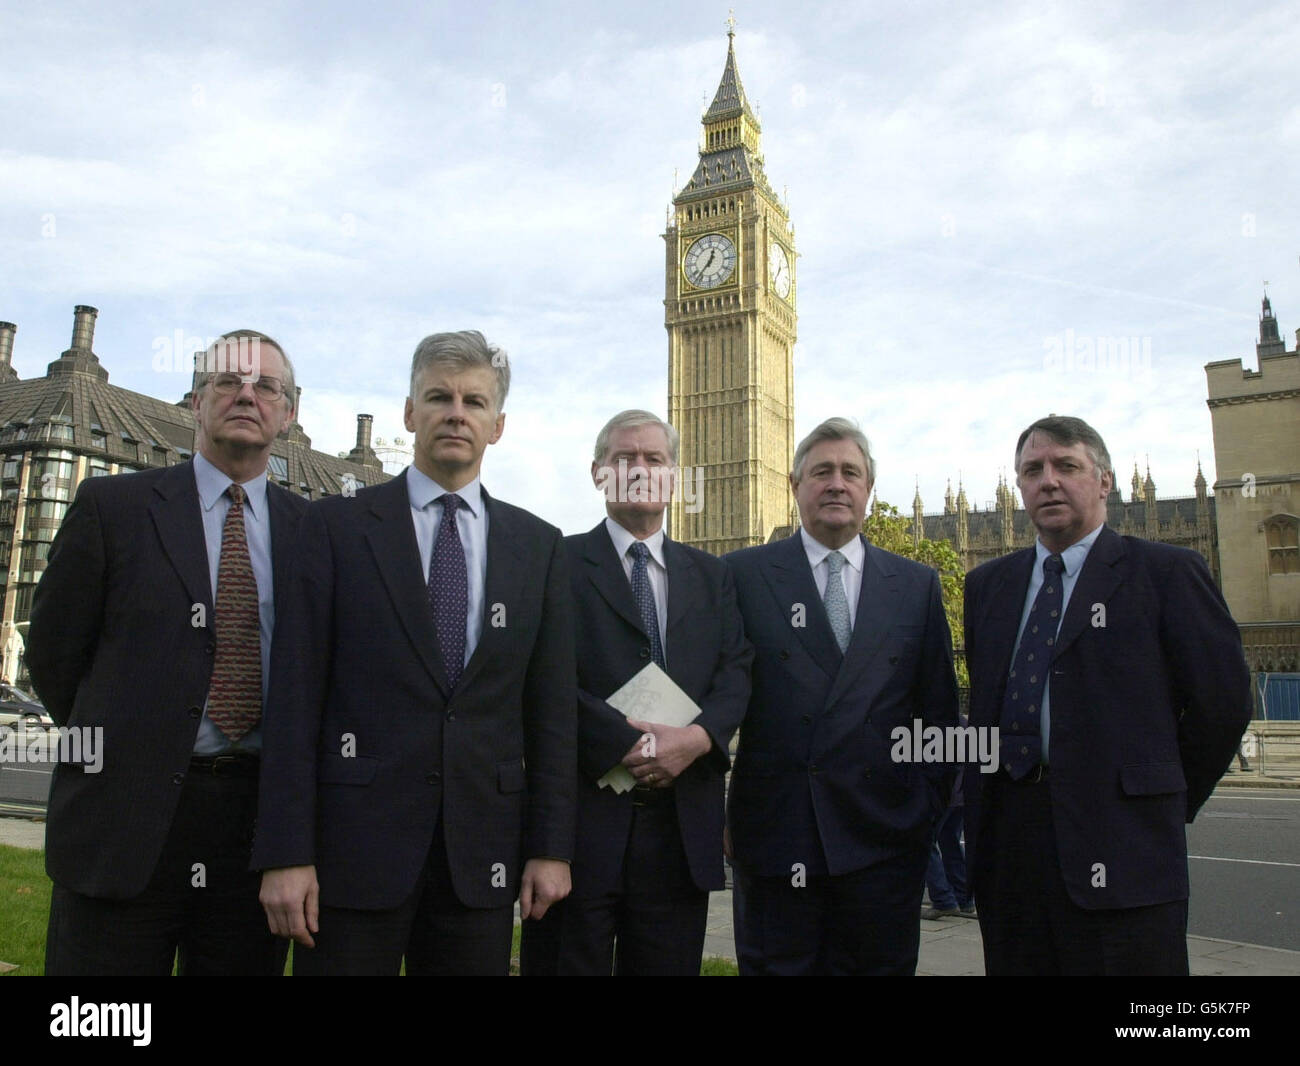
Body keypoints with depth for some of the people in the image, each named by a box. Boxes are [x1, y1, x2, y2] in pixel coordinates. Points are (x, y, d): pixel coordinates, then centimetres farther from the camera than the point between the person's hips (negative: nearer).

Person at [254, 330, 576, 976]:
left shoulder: (538, 545, 8)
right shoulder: (338, 525, 2)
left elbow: (551, 707, 7)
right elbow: (296, 696, -3)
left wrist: (551, 847, 3)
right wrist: (285, 853, -8)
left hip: (482, 852, 2)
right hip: (355, 843, -2)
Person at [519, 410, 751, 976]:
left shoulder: (711, 575, 16)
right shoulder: (559, 562, 1)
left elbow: (736, 671, 5)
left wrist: (700, 735, -14)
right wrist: (628, 748, -17)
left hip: (682, 821, 4)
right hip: (584, 813, -4)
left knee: (668, 964, 12)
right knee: (569, 961, 6)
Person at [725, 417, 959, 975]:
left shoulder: (917, 584, 9)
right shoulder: (744, 574, 2)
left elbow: (939, 712, 12)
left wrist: (927, 804, 4)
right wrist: (717, 816, -2)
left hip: (884, 840, 2)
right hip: (775, 839, -1)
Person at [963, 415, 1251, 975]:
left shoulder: (1167, 572, 0)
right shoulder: (987, 585, 14)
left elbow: (1222, 701, 0)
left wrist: (1168, 804, 6)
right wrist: (982, 812, 12)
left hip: (1119, 844, -4)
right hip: (1005, 840, 4)